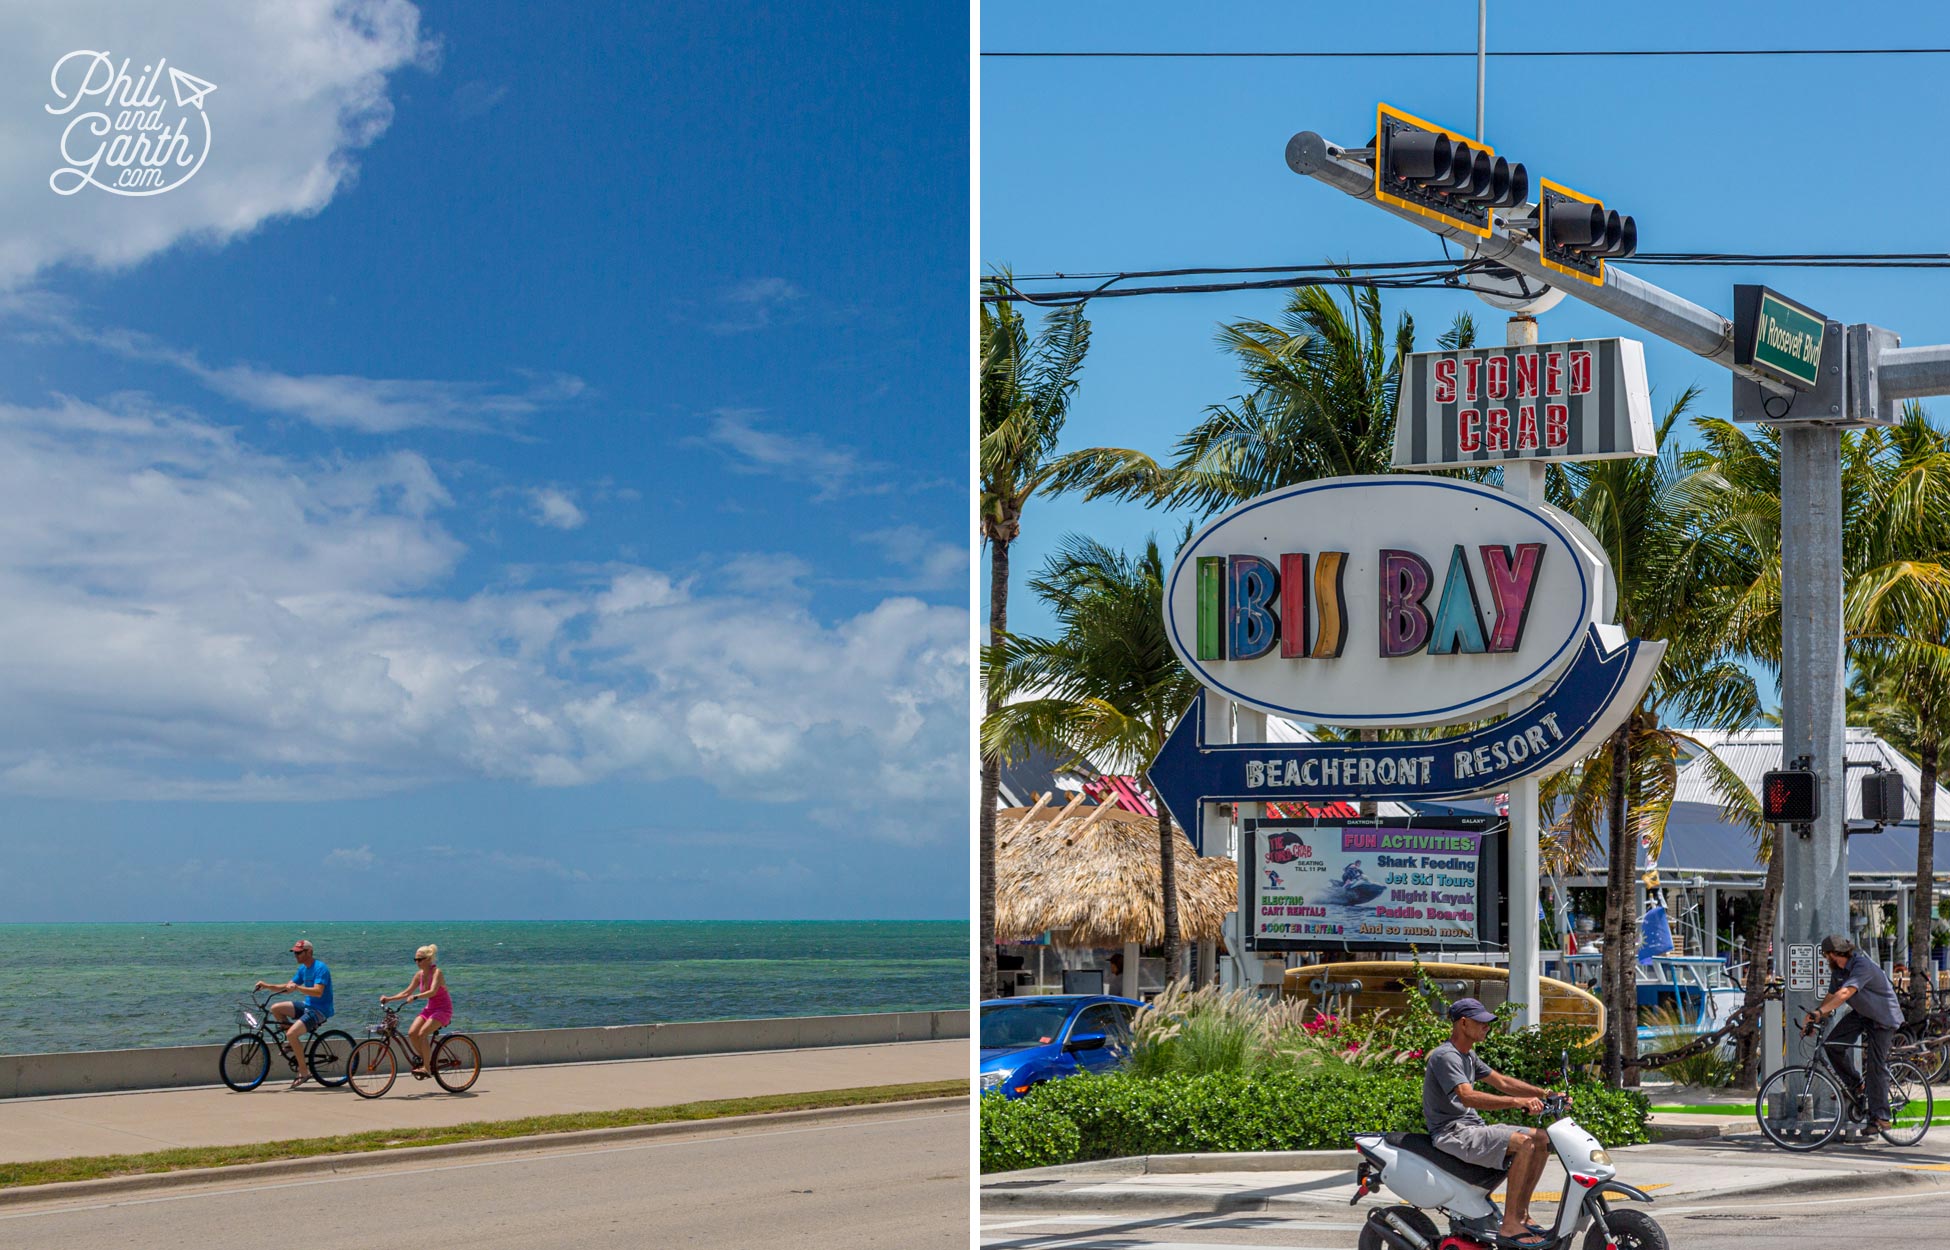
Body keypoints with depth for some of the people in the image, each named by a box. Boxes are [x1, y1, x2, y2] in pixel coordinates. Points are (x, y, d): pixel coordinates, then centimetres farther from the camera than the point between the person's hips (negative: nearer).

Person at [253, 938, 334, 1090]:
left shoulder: (320, 968, -17)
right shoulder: (303, 968, 12)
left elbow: (318, 992, -29)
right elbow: (287, 988, 15)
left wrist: (296, 987, -38)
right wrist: (268, 986, 1)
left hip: (320, 1010, -9)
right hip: (307, 1005, 9)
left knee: (291, 1034, -25)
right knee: (275, 1008, 0)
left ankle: (303, 1073, -15)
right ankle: (295, 1043, 9)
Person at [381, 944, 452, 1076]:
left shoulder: (437, 972, -18)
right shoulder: (419, 975, 4)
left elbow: (433, 991, -33)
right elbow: (407, 992, 8)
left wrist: (415, 997, -46)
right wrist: (389, 998, -4)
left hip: (443, 1009, -7)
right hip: (429, 1008, 7)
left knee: (422, 1034, -24)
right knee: (411, 1033, -12)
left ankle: (427, 1067, -17)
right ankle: (423, 1060, 7)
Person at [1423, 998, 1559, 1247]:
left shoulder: (1468, 1056, 17)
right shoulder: (1445, 1056, -15)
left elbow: (1501, 1082, 20)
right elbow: (1467, 1097, -29)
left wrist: (1545, 1094, 8)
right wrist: (1518, 1101, -36)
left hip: (1472, 1126, 10)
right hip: (1452, 1131, -10)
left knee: (1542, 1139, 4)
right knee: (1523, 1143, -26)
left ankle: (1522, 1215, 4)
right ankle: (1509, 1225, -25)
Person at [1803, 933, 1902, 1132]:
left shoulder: (1862, 966, -30)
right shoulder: (1837, 970, -2)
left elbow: (1844, 993, -43)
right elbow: (1831, 997, 1)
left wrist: (1818, 1012, -51)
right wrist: (1813, 1021, -9)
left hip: (1883, 1018, -8)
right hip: (1861, 1013, 8)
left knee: (1876, 1067, -10)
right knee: (1832, 1044, -11)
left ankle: (1880, 1118, -4)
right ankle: (1854, 1085, 9)